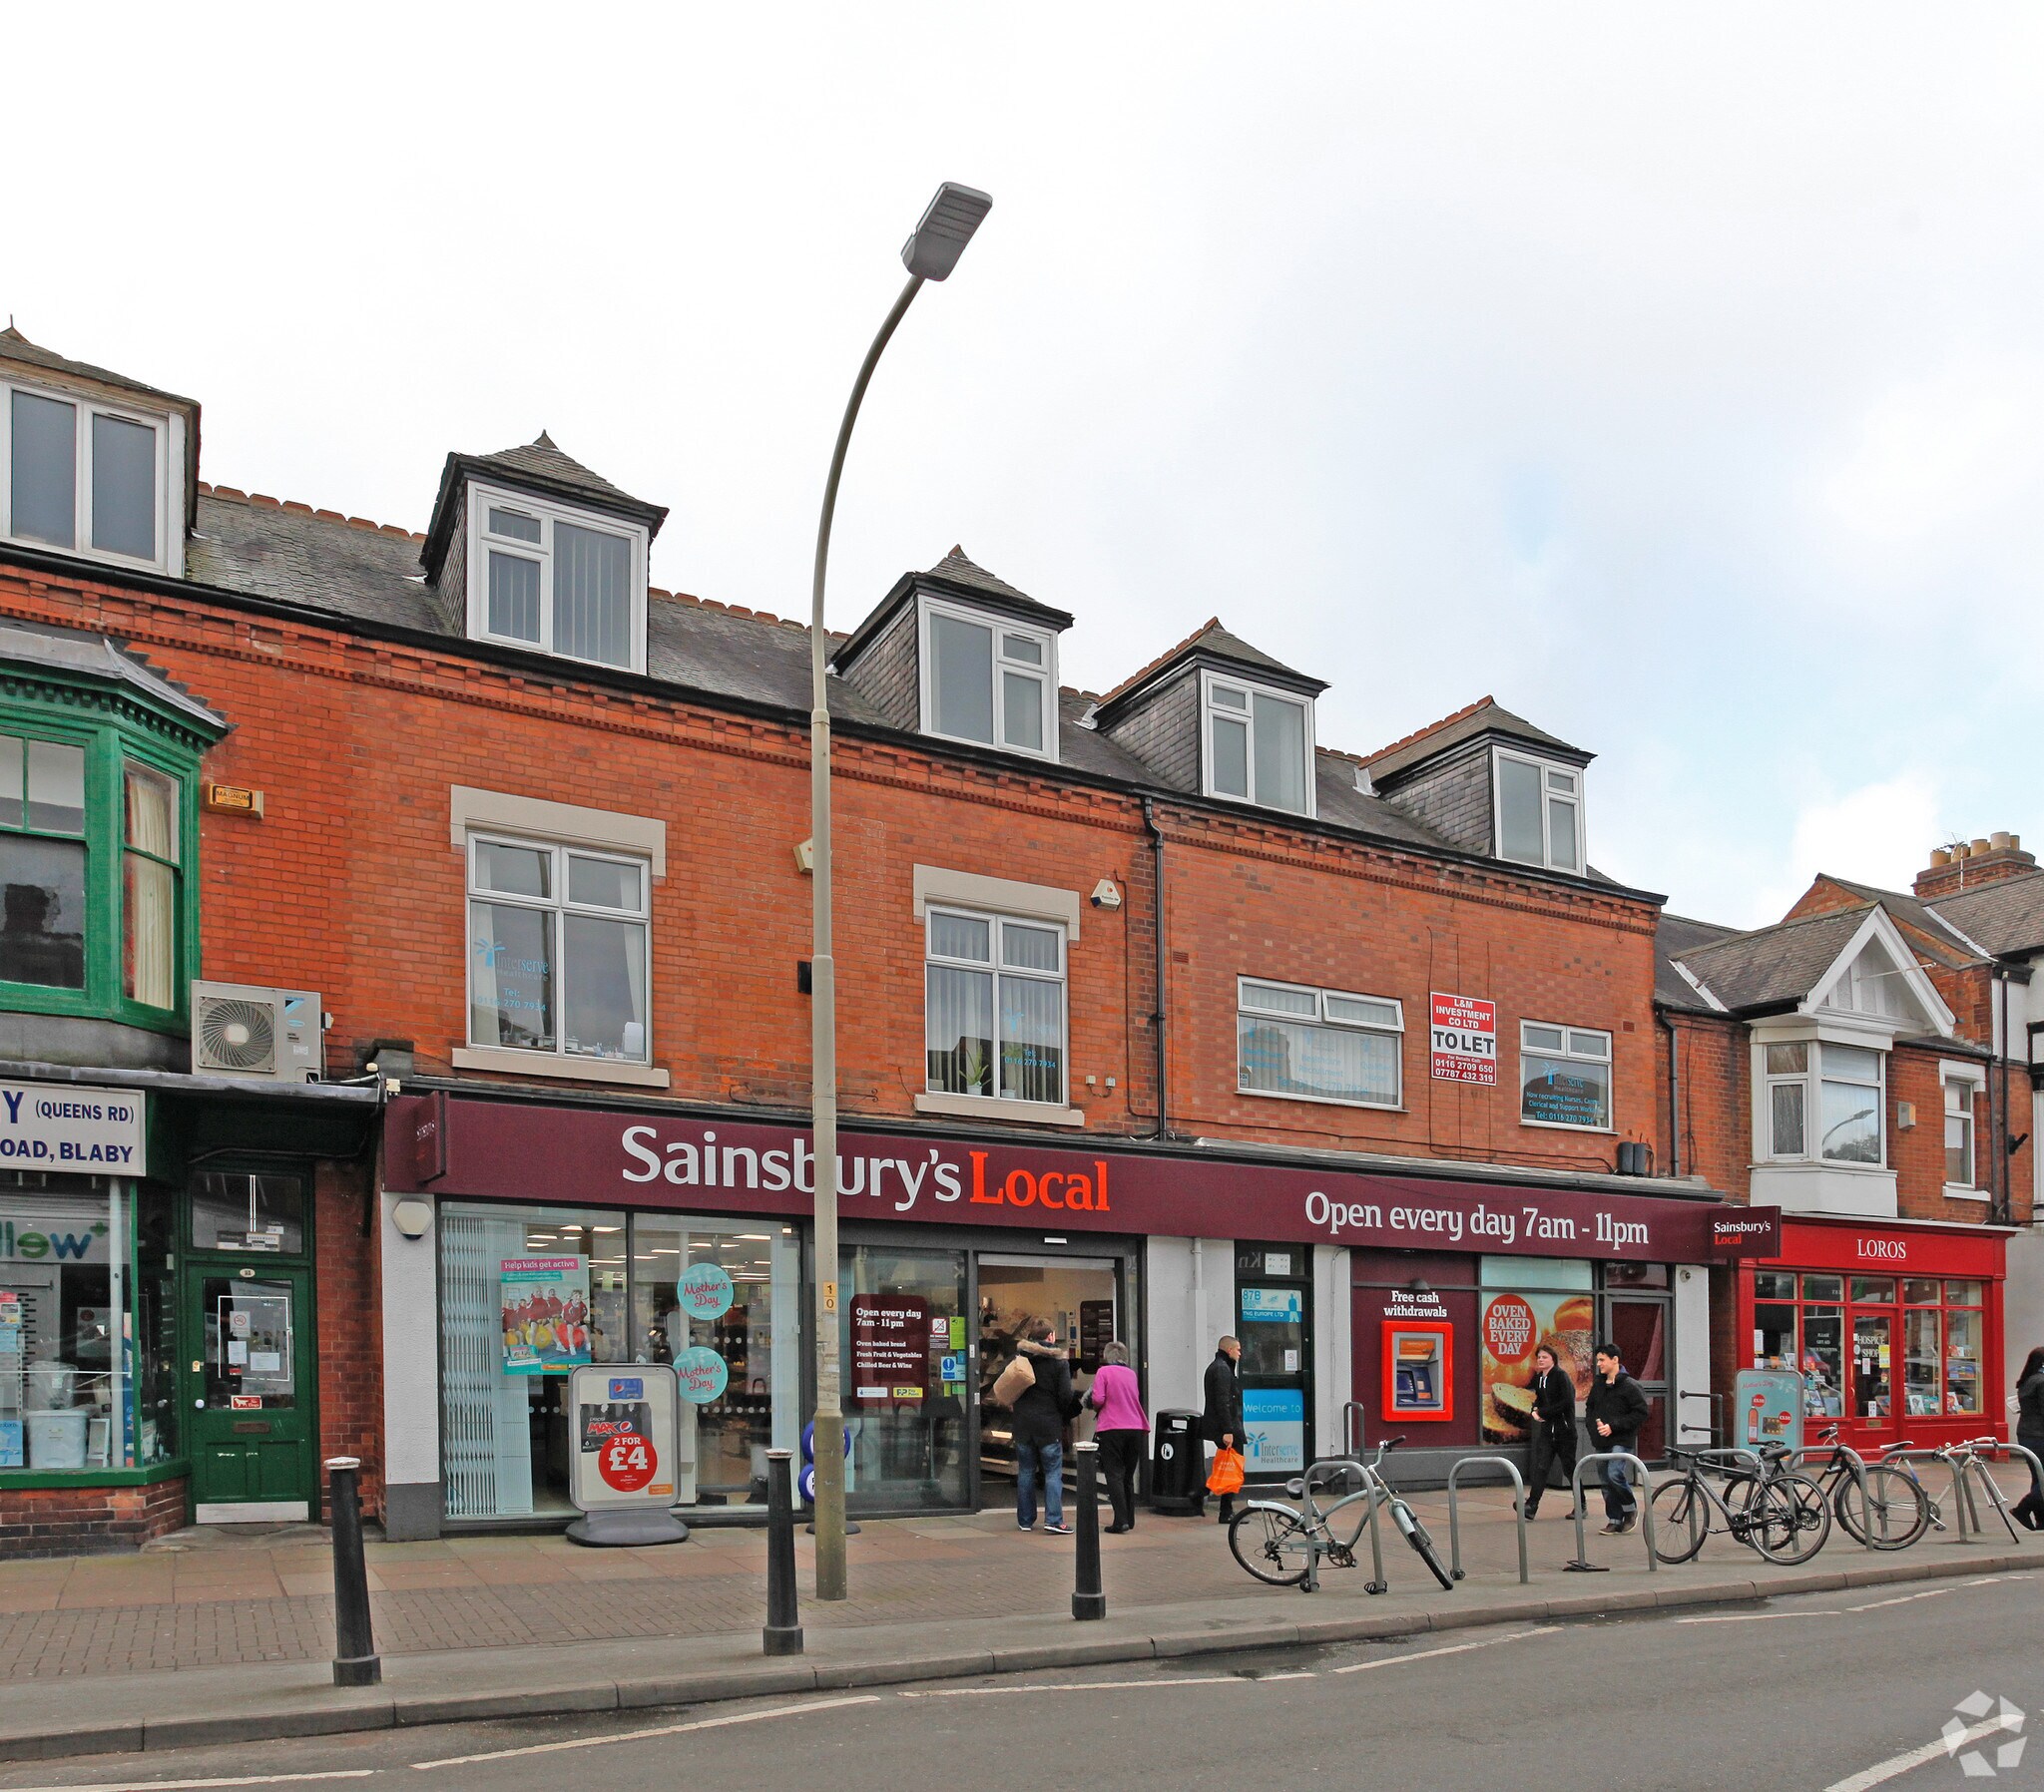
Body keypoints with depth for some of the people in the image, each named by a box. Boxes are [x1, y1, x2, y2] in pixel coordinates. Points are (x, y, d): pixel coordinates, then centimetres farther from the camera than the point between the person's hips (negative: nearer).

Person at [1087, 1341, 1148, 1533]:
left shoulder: (1104, 1371, -3)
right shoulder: (1131, 1373, 13)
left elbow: (1097, 1399, -11)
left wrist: (1096, 1407, 9)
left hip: (1112, 1429, -5)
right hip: (1135, 1428, 5)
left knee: (1114, 1475, -2)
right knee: (1128, 1476, 15)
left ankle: (1121, 1520, -12)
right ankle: (1129, 1520, 17)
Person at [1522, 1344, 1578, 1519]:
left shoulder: (1561, 1376, -12)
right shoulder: (1538, 1378, 11)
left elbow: (1567, 1402, -20)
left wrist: (1543, 1412, -17)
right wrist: (1535, 1410, -1)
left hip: (1564, 1429, -6)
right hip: (1547, 1428, 6)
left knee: (1569, 1468, 4)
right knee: (1541, 1467, -4)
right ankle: (1531, 1506, -11)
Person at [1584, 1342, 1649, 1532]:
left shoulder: (1630, 1386, -10)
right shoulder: (1598, 1384, 10)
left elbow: (1640, 1414, -13)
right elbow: (1590, 1407, 24)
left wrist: (1613, 1426, -17)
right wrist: (1593, 1425, 4)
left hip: (1621, 1440, -7)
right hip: (1602, 1441, 7)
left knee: (1614, 1474, -21)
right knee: (1607, 1483, 8)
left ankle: (1630, 1509, 2)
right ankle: (1614, 1520, 18)